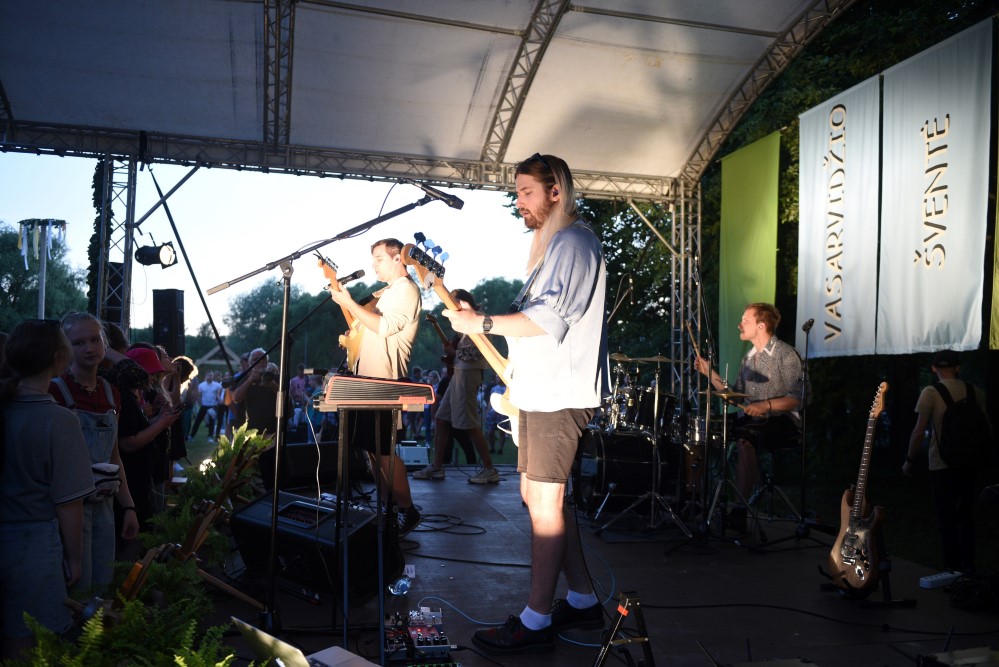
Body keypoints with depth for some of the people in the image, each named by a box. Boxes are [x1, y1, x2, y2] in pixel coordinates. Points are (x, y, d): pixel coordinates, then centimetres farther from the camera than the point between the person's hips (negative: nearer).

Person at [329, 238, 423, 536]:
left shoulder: (406, 290, -9)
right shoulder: (386, 292, 21)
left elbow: (385, 326, -21)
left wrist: (348, 303, -19)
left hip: (384, 382, -10)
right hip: (368, 379, 10)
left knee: (383, 448, -10)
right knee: (371, 445, 13)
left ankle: (407, 510, -1)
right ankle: (385, 503, 23)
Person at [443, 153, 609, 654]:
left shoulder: (572, 242, -11)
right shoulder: (551, 245, 22)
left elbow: (548, 318, -22)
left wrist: (483, 324, -18)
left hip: (559, 393, -11)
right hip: (540, 391, 11)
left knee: (543, 498, -7)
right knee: (539, 495, 13)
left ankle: (536, 620, 1)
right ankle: (583, 600, 22)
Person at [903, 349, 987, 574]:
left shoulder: (930, 393, -9)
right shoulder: (975, 392, 4)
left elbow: (919, 431, -11)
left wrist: (909, 460, -1)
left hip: (941, 464, -4)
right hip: (968, 463, 4)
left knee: (946, 518, 4)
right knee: (966, 516, 15)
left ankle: (953, 567, 5)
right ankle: (968, 566, 17)